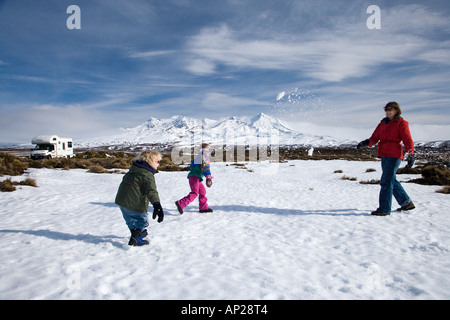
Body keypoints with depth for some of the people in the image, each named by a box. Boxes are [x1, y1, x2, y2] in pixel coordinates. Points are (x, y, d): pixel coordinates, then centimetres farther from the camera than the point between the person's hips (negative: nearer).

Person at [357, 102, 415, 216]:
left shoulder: (401, 123, 0)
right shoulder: (383, 123, 17)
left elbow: (408, 140, -7)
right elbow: (374, 138, 10)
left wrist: (411, 155, -17)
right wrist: (365, 143, -11)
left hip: (394, 155, -7)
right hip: (384, 156, 7)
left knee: (386, 181, -11)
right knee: (391, 180, 15)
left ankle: (384, 209, -7)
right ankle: (406, 202, 30)